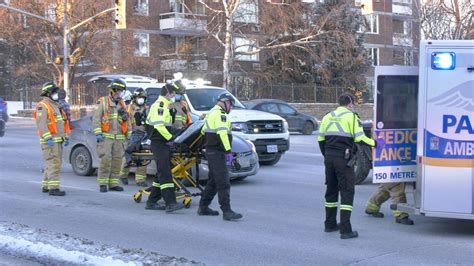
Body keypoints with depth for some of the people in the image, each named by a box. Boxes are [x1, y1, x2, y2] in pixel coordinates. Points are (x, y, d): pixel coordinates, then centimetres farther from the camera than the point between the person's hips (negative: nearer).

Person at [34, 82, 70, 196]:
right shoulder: (43, 106, -11)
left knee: (51, 164, 13)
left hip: (58, 140, 9)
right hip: (50, 141, -9)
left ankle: (46, 186, 20)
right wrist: (48, 139, -26)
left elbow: (63, 123, 22)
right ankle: (53, 188, -15)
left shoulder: (55, 106, 19)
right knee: (53, 164, -13)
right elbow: (41, 124, -20)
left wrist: (66, 137, 16)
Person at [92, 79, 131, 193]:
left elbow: (127, 121, 22)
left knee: (117, 160, 2)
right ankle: (103, 183, -4)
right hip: (106, 136, -5)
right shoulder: (102, 102, 1)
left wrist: (129, 135, 14)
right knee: (106, 160, -12)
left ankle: (113, 183, 9)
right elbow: (96, 119, -4)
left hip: (119, 138, 5)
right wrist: (98, 133, -12)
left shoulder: (122, 104, 18)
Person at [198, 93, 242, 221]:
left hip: (211, 151, 11)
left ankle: (203, 207, 22)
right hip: (217, 152, -11)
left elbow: (203, 131, 28)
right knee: (223, 183, -14)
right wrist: (228, 151, -26)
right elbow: (222, 133, -24)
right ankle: (227, 211, -17)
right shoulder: (220, 114, -13)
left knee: (214, 181, 17)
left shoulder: (211, 113, 21)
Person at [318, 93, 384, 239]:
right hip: (343, 159, -6)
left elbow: (321, 140, 13)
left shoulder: (328, 117, 13)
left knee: (331, 190, 18)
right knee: (347, 192, -2)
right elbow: (360, 138, -13)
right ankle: (345, 230, -6)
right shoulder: (351, 117, -6)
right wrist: (375, 143, 2)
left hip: (329, 157, 6)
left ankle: (330, 224, 26)